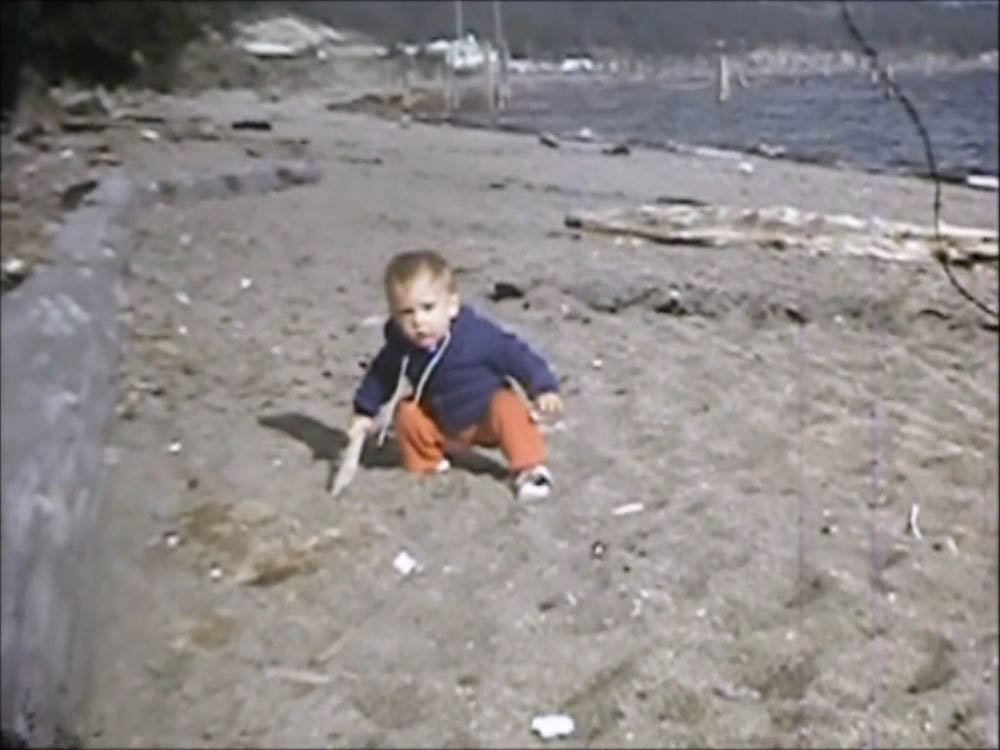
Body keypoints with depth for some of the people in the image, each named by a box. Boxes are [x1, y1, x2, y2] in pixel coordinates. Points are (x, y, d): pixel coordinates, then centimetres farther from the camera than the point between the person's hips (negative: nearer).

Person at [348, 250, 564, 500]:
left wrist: (544, 388, -25)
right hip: (443, 427, 3)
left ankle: (529, 469, -20)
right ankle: (427, 464, 9)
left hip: (487, 415, -3)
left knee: (508, 409, -30)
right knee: (407, 414, -15)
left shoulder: (479, 335, -30)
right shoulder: (401, 347, -20)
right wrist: (364, 411, 3)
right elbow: (381, 374, 0)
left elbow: (516, 355, -21)